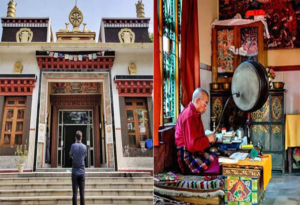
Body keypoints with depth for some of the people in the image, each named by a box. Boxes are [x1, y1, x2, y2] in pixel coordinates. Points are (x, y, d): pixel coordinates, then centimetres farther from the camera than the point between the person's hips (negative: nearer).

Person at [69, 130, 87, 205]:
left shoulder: (73, 145, -7)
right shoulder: (84, 147, 0)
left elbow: (70, 155, 9)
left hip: (75, 172, -2)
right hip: (82, 172, 2)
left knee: (75, 192, 0)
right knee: (82, 192, 3)